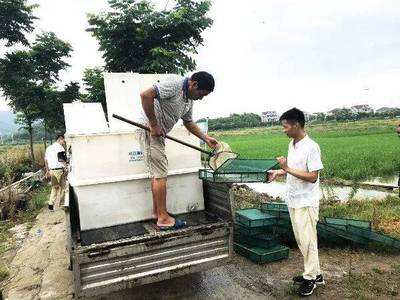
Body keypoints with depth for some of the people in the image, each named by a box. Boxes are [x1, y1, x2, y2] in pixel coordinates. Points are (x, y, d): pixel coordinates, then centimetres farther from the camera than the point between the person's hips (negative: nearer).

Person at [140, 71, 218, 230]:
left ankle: (156, 212, 26)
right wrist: (153, 125, -24)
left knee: (157, 172, 14)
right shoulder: (175, 84, -20)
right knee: (160, 174, -7)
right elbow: (145, 95, -29)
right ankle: (163, 218, 2)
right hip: (150, 131, -10)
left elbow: (188, 122, 21)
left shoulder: (189, 100, 9)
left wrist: (206, 139, 15)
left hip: (158, 133, 10)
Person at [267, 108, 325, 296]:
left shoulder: (311, 147, -20)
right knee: (302, 240, 16)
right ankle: (314, 274, 31)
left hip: (306, 202, -8)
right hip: (293, 201, 9)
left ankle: (311, 277, 21)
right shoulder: (292, 144, 7)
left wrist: (288, 169, -24)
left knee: (307, 240, 4)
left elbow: (313, 177, -22)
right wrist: (278, 172, 6)